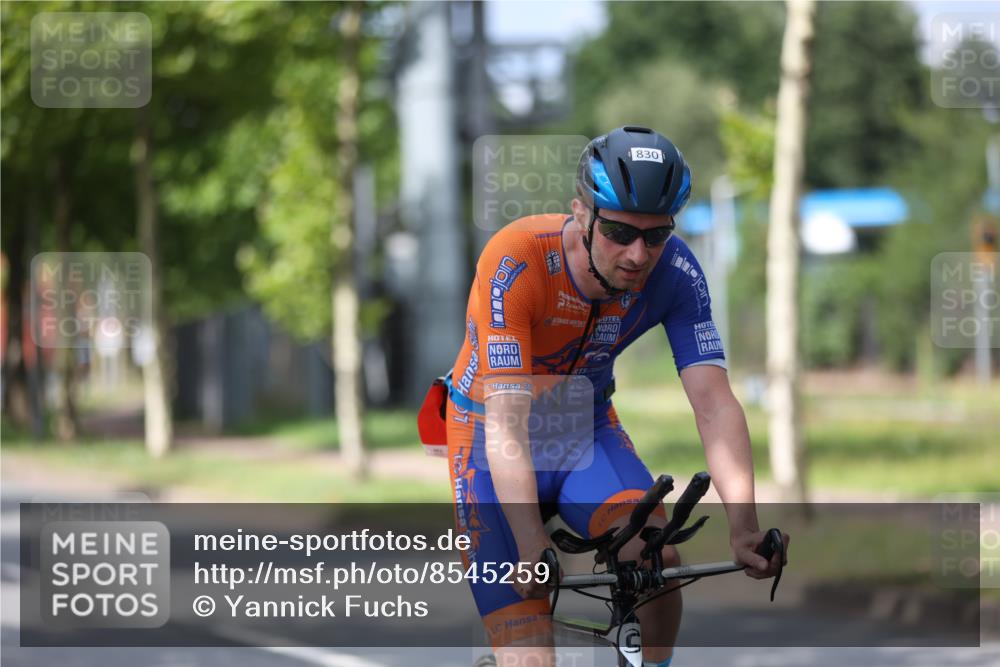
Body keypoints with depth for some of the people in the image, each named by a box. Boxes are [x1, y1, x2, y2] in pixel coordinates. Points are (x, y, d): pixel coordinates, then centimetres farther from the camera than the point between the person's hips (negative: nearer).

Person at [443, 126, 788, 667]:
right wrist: (532, 548, -47)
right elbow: (507, 424, -36)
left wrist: (743, 523, -39)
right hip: (492, 441, -3)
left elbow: (714, 403, -25)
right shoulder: (516, 262, -31)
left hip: (587, 429, 3)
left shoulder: (674, 272, -20)